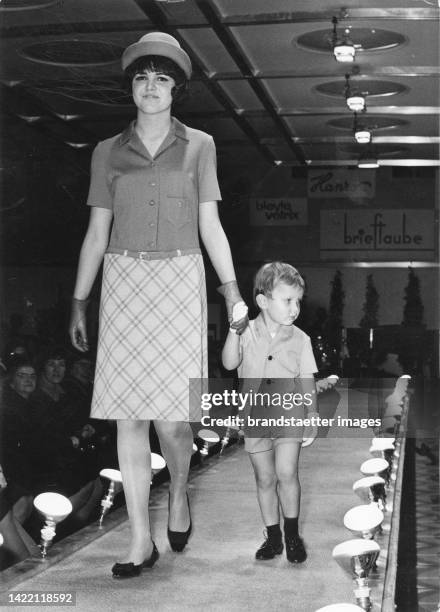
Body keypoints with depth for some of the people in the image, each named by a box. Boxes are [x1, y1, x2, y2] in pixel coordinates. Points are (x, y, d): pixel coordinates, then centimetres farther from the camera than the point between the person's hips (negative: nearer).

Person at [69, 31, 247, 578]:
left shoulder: (198, 146, 9)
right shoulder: (108, 153, 11)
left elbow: (210, 225, 7)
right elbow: (96, 232, 11)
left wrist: (232, 290, -2)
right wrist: (78, 302, 7)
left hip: (179, 282, -1)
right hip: (123, 283, 1)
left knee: (172, 412, -7)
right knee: (129, 414, -1)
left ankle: (178, 492, 26)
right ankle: (140, 540, 7)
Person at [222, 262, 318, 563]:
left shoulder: (300, 339, -2)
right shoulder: (247, 333, -4)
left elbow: (307, 380, 3)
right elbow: (229, 363, -14)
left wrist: (313, 415, 2)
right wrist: (234, 331, -25)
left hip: (289, 415, -1)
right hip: (255, 416, 1)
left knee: (286, 472, -14)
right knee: (265, 478, 9)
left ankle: (292, 534, 5)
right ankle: (273, 536, 23)